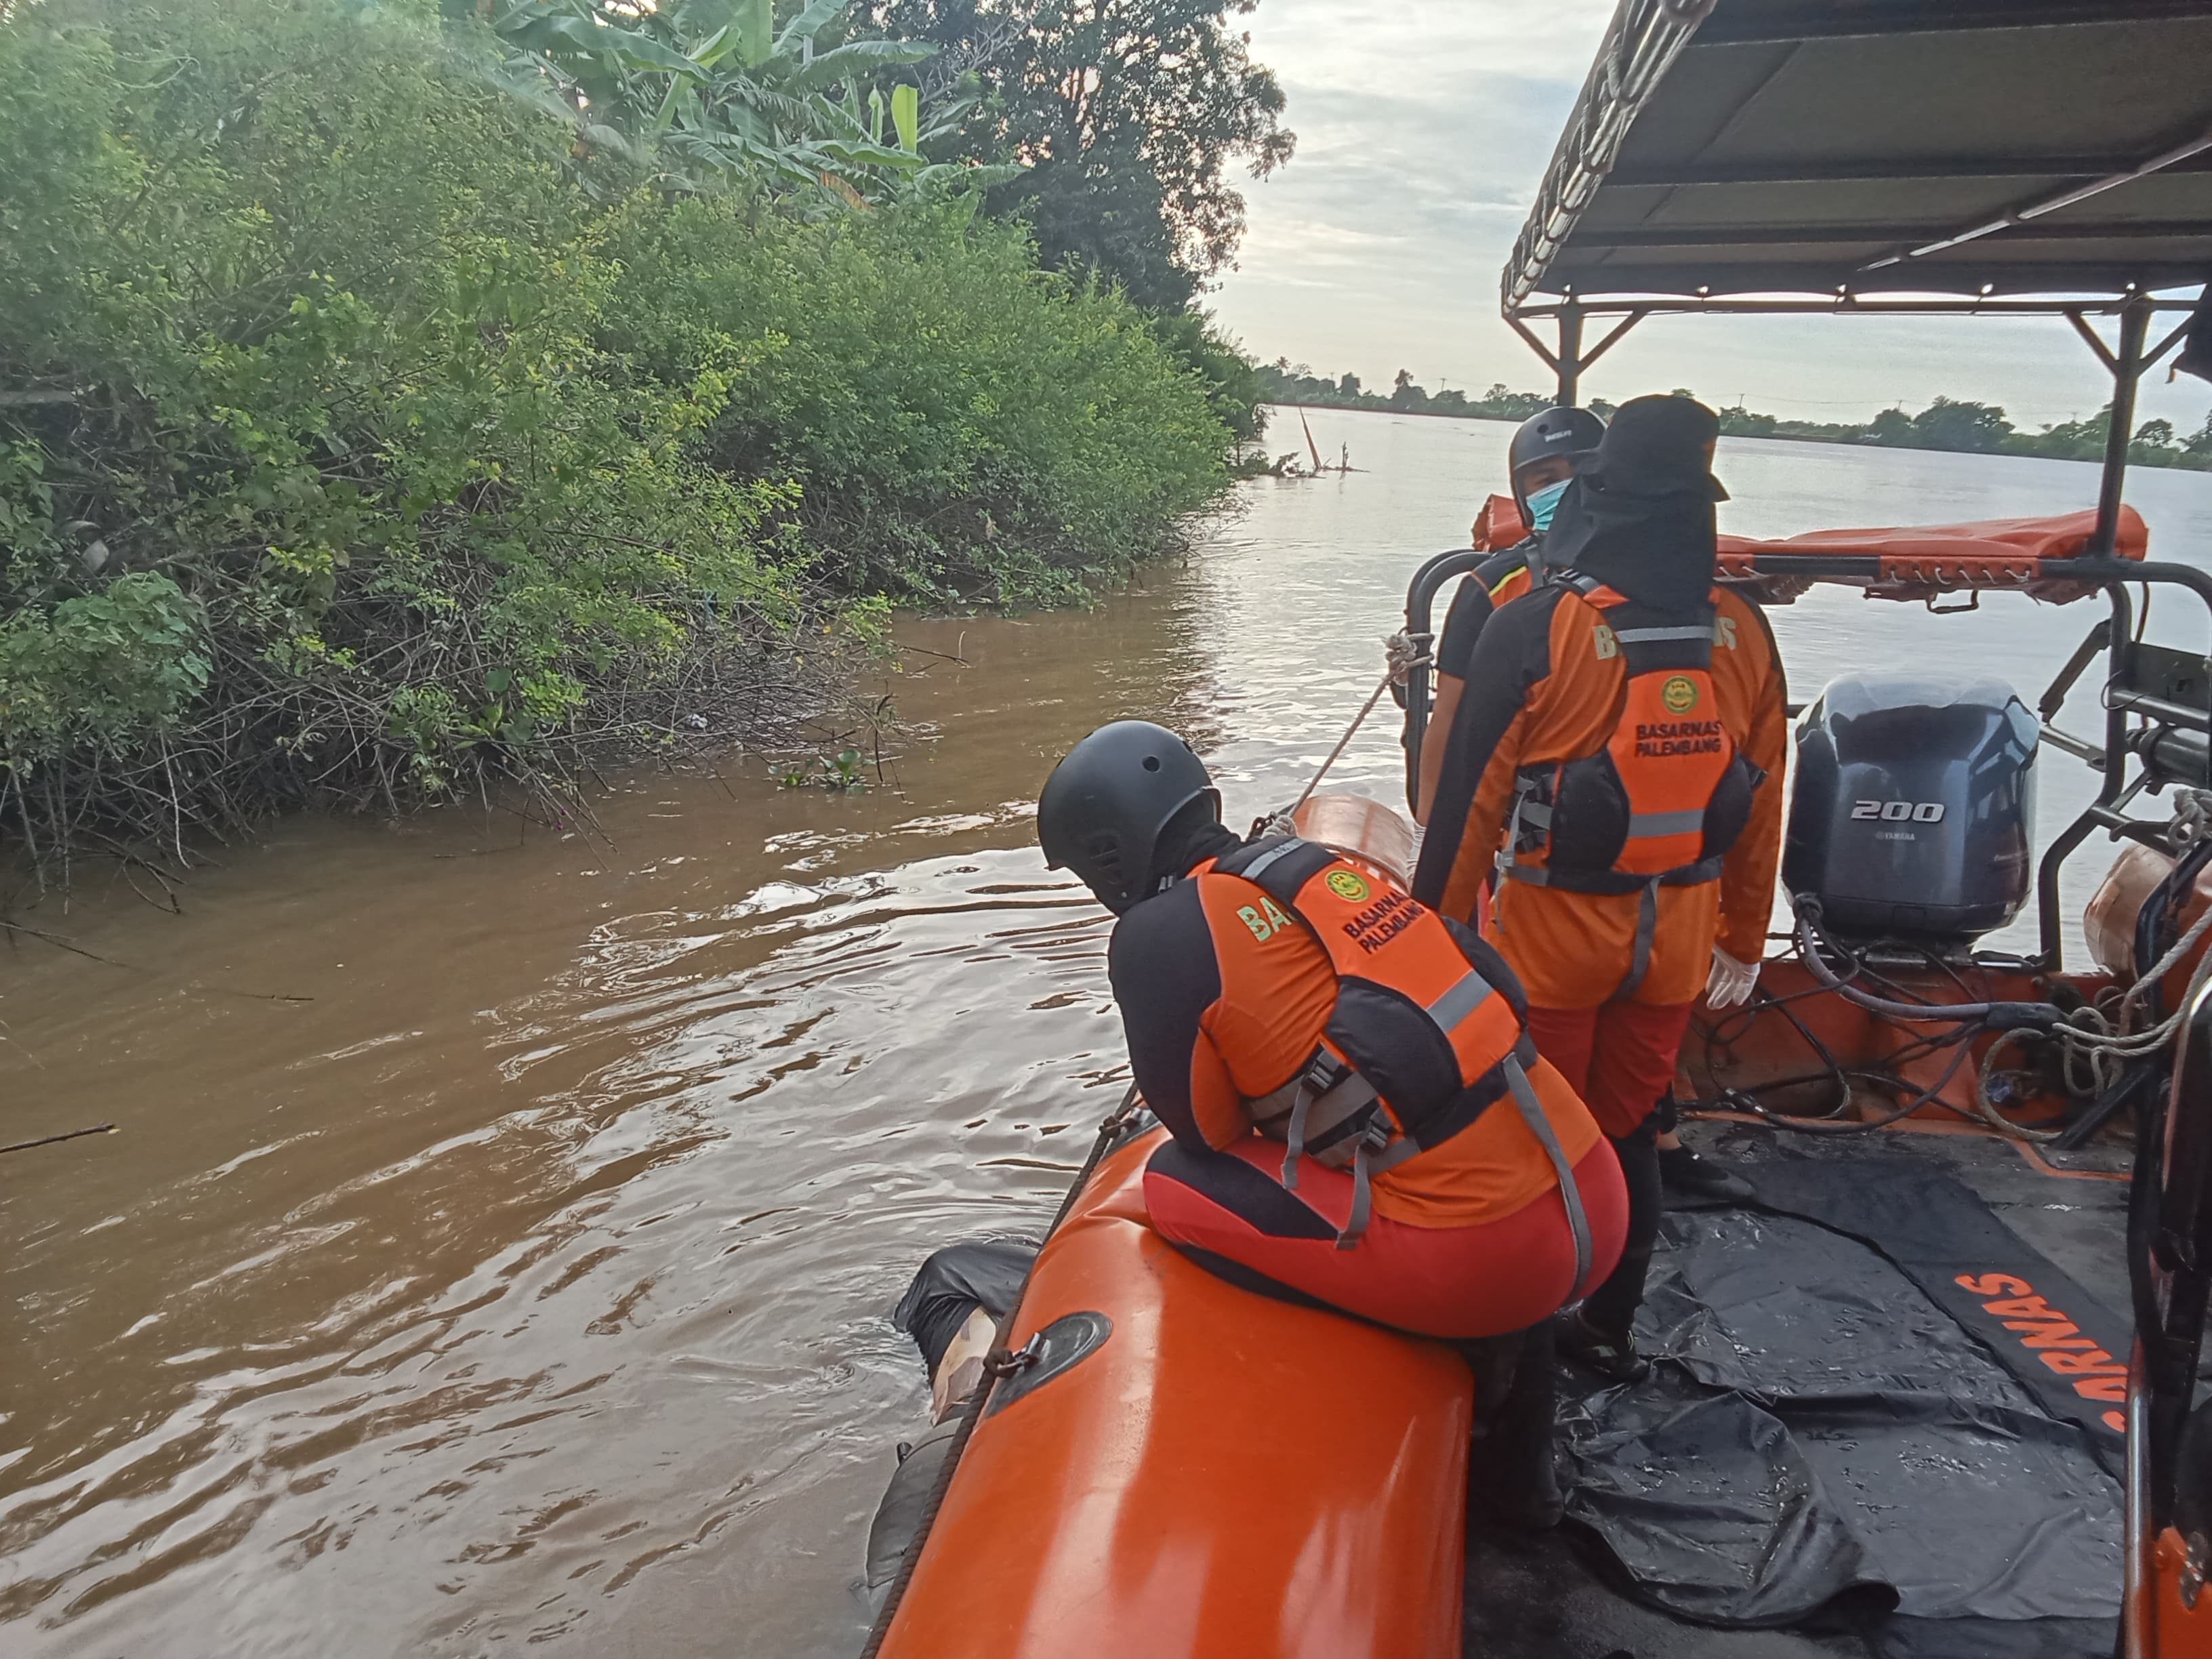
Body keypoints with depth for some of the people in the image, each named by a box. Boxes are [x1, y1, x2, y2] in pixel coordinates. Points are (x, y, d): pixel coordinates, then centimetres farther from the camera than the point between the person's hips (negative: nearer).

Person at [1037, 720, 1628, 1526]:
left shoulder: (1159, 934, -6)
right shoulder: (1316, 860, 14)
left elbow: (1202, 1129, 3)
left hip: (1482, 1260, -8)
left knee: (1176, 1188, 2)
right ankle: (1522, 1481, 44)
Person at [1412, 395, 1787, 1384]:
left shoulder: (1531, 631, -17)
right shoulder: (1744, 636, -3)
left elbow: (1469, 796, -13)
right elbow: (1761, 807, 5)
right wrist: (1743, 941, 17)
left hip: (1548, 934, -4)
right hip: (1675, 939, 4)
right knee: (1630, 1131, 19)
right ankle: (1610, 1330, 33)